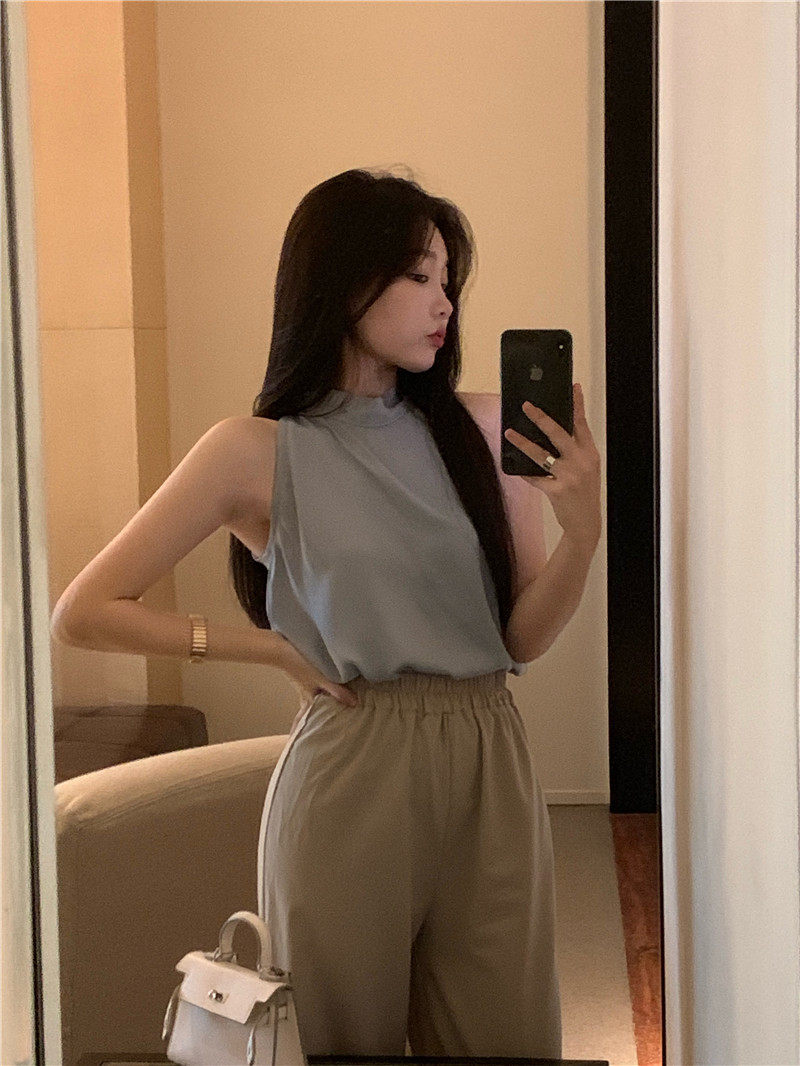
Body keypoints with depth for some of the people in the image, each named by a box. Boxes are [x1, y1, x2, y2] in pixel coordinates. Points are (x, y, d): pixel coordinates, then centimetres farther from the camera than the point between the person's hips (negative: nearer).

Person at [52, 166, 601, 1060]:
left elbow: (522, 636, 6)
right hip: (347, 780, -3)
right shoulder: (257, 454, -3)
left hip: (489, 777, 3)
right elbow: (84, 612, -2)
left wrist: (581, 531, -12)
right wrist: (271, 648, -4)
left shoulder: (480, 429, 5)